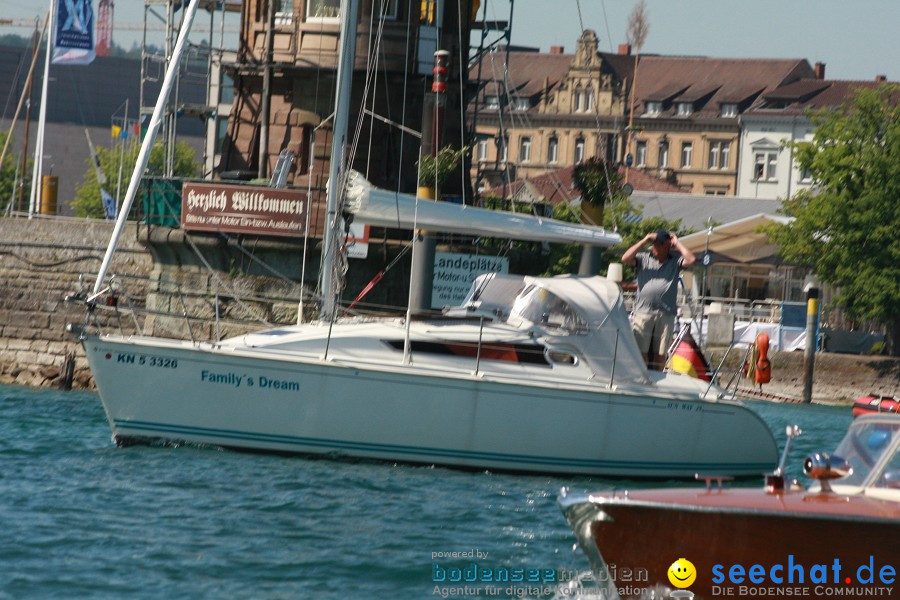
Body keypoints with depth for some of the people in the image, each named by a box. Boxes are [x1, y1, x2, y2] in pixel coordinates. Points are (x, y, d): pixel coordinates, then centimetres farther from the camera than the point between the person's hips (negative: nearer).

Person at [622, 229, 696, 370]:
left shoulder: (675, 260, 12)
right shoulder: (643, 258, 10)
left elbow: (691, 260, -3)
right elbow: (625, 259, -3)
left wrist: (677, 244, 5)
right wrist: (644, 241, -2)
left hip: (666, 314, 1)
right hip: (644, 312, -1)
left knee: (660, 353, 3)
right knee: (641, 352, -4)